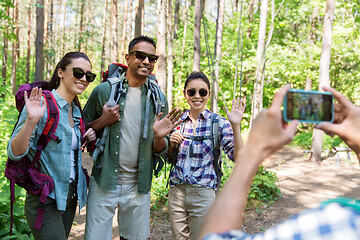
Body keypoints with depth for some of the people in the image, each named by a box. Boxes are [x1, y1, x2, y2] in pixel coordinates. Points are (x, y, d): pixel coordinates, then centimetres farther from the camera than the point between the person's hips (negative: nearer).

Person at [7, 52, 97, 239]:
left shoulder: (76, 111, 9)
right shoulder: (41, 103, -14)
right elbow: (14, 153, -19)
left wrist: (88, 139, 4)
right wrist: (31, 121, -34)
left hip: (70, 198, 8)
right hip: (46, 201, -7)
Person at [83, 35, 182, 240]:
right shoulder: (104, 90, -3)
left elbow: (160, 150, 8)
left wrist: (159, 137, -15)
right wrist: (103, 121, -14)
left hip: (139, 186, 2)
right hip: (104, 183, -2)